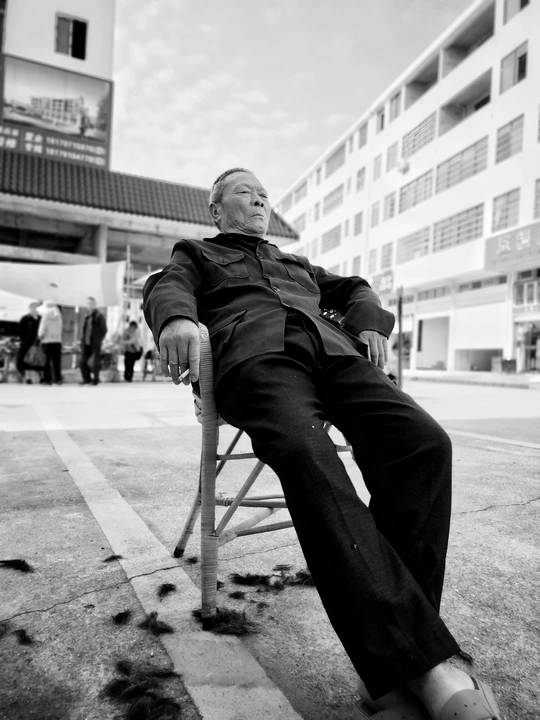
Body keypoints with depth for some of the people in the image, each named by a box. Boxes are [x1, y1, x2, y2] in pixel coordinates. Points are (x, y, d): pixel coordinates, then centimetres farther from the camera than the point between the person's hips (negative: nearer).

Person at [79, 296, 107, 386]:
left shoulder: (99, 316, -8)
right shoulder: (87, 316, 12)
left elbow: (104, 330, -7)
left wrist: (98, 340, -9)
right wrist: (83, 339, 9)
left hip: (95, 344, -7)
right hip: (86, 344, 7)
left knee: (95, 363, 0)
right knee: (82, 362, 6)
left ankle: (95, 380, 13)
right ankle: (87, 379, 20)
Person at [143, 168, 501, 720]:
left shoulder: (297, 264, 43)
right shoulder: (197, 254, 30)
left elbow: (351, 287, 39)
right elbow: (166, 286, 9)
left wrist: (369, 322, 14)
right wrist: (176, 317, -17)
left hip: (334, 350, 5)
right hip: (257, 354, -4)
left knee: (424, 442, -24)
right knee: (308, 456, -37)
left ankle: (398, 629, -24)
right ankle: (417, 664, -37)